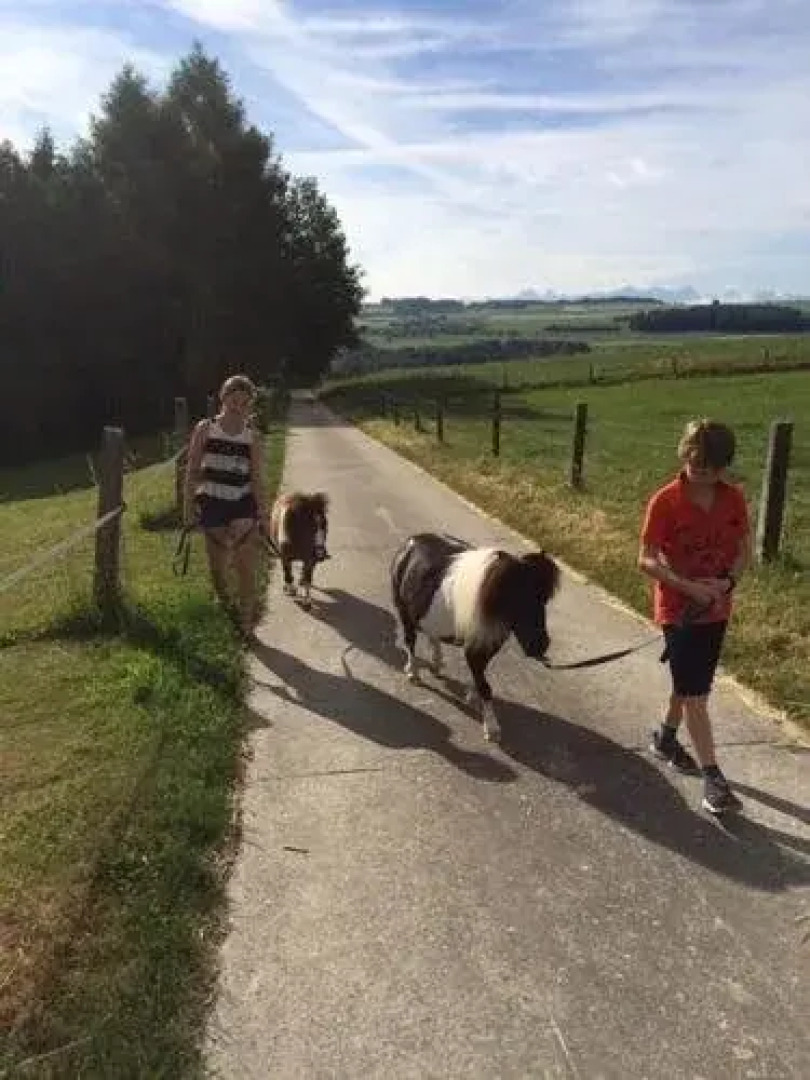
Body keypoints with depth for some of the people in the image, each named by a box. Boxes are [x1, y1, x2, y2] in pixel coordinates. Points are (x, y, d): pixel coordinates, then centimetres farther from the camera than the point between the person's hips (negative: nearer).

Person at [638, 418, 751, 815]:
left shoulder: (733, 498, -3)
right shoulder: (665, 502, -17)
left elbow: (744, 549, 5)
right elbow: (646, 561, -16)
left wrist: (728, 581, -14)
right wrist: (689, 587, -24)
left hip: (717, 609, 5)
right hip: (679, 610, -5)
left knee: (692, 685, 19)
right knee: (696, 694, -3)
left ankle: (666, 737, 42)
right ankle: (712, 777, 5)